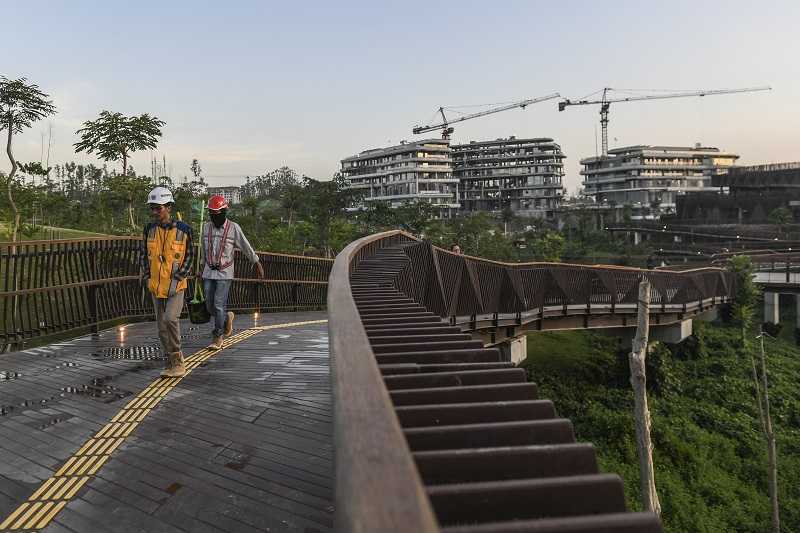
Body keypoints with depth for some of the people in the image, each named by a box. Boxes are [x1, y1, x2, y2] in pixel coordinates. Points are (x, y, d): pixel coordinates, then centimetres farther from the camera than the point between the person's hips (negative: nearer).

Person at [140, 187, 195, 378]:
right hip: (156, 285, 5)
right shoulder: (149, 229, 1)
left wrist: (177, 278, -11)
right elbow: (144, 254, 12)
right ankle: (172, 362, 22)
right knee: (162, 326, 8)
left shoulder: (184, 230, -10)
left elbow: (189, 256, -4)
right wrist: (146, 276, 2)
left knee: (170, 319, -21)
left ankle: (177, 360, -3)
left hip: (175, 285, -4)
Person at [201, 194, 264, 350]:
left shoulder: (233, 228, -7)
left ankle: (217, 338, 2)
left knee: (219, 305, -8)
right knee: (210, 305, 6)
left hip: (225, 273, -4)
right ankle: (227, 317, 35)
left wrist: (257, 264, 5)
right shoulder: (206, 227, 5)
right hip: (209, 273, 4)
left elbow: (246, 247, 0)